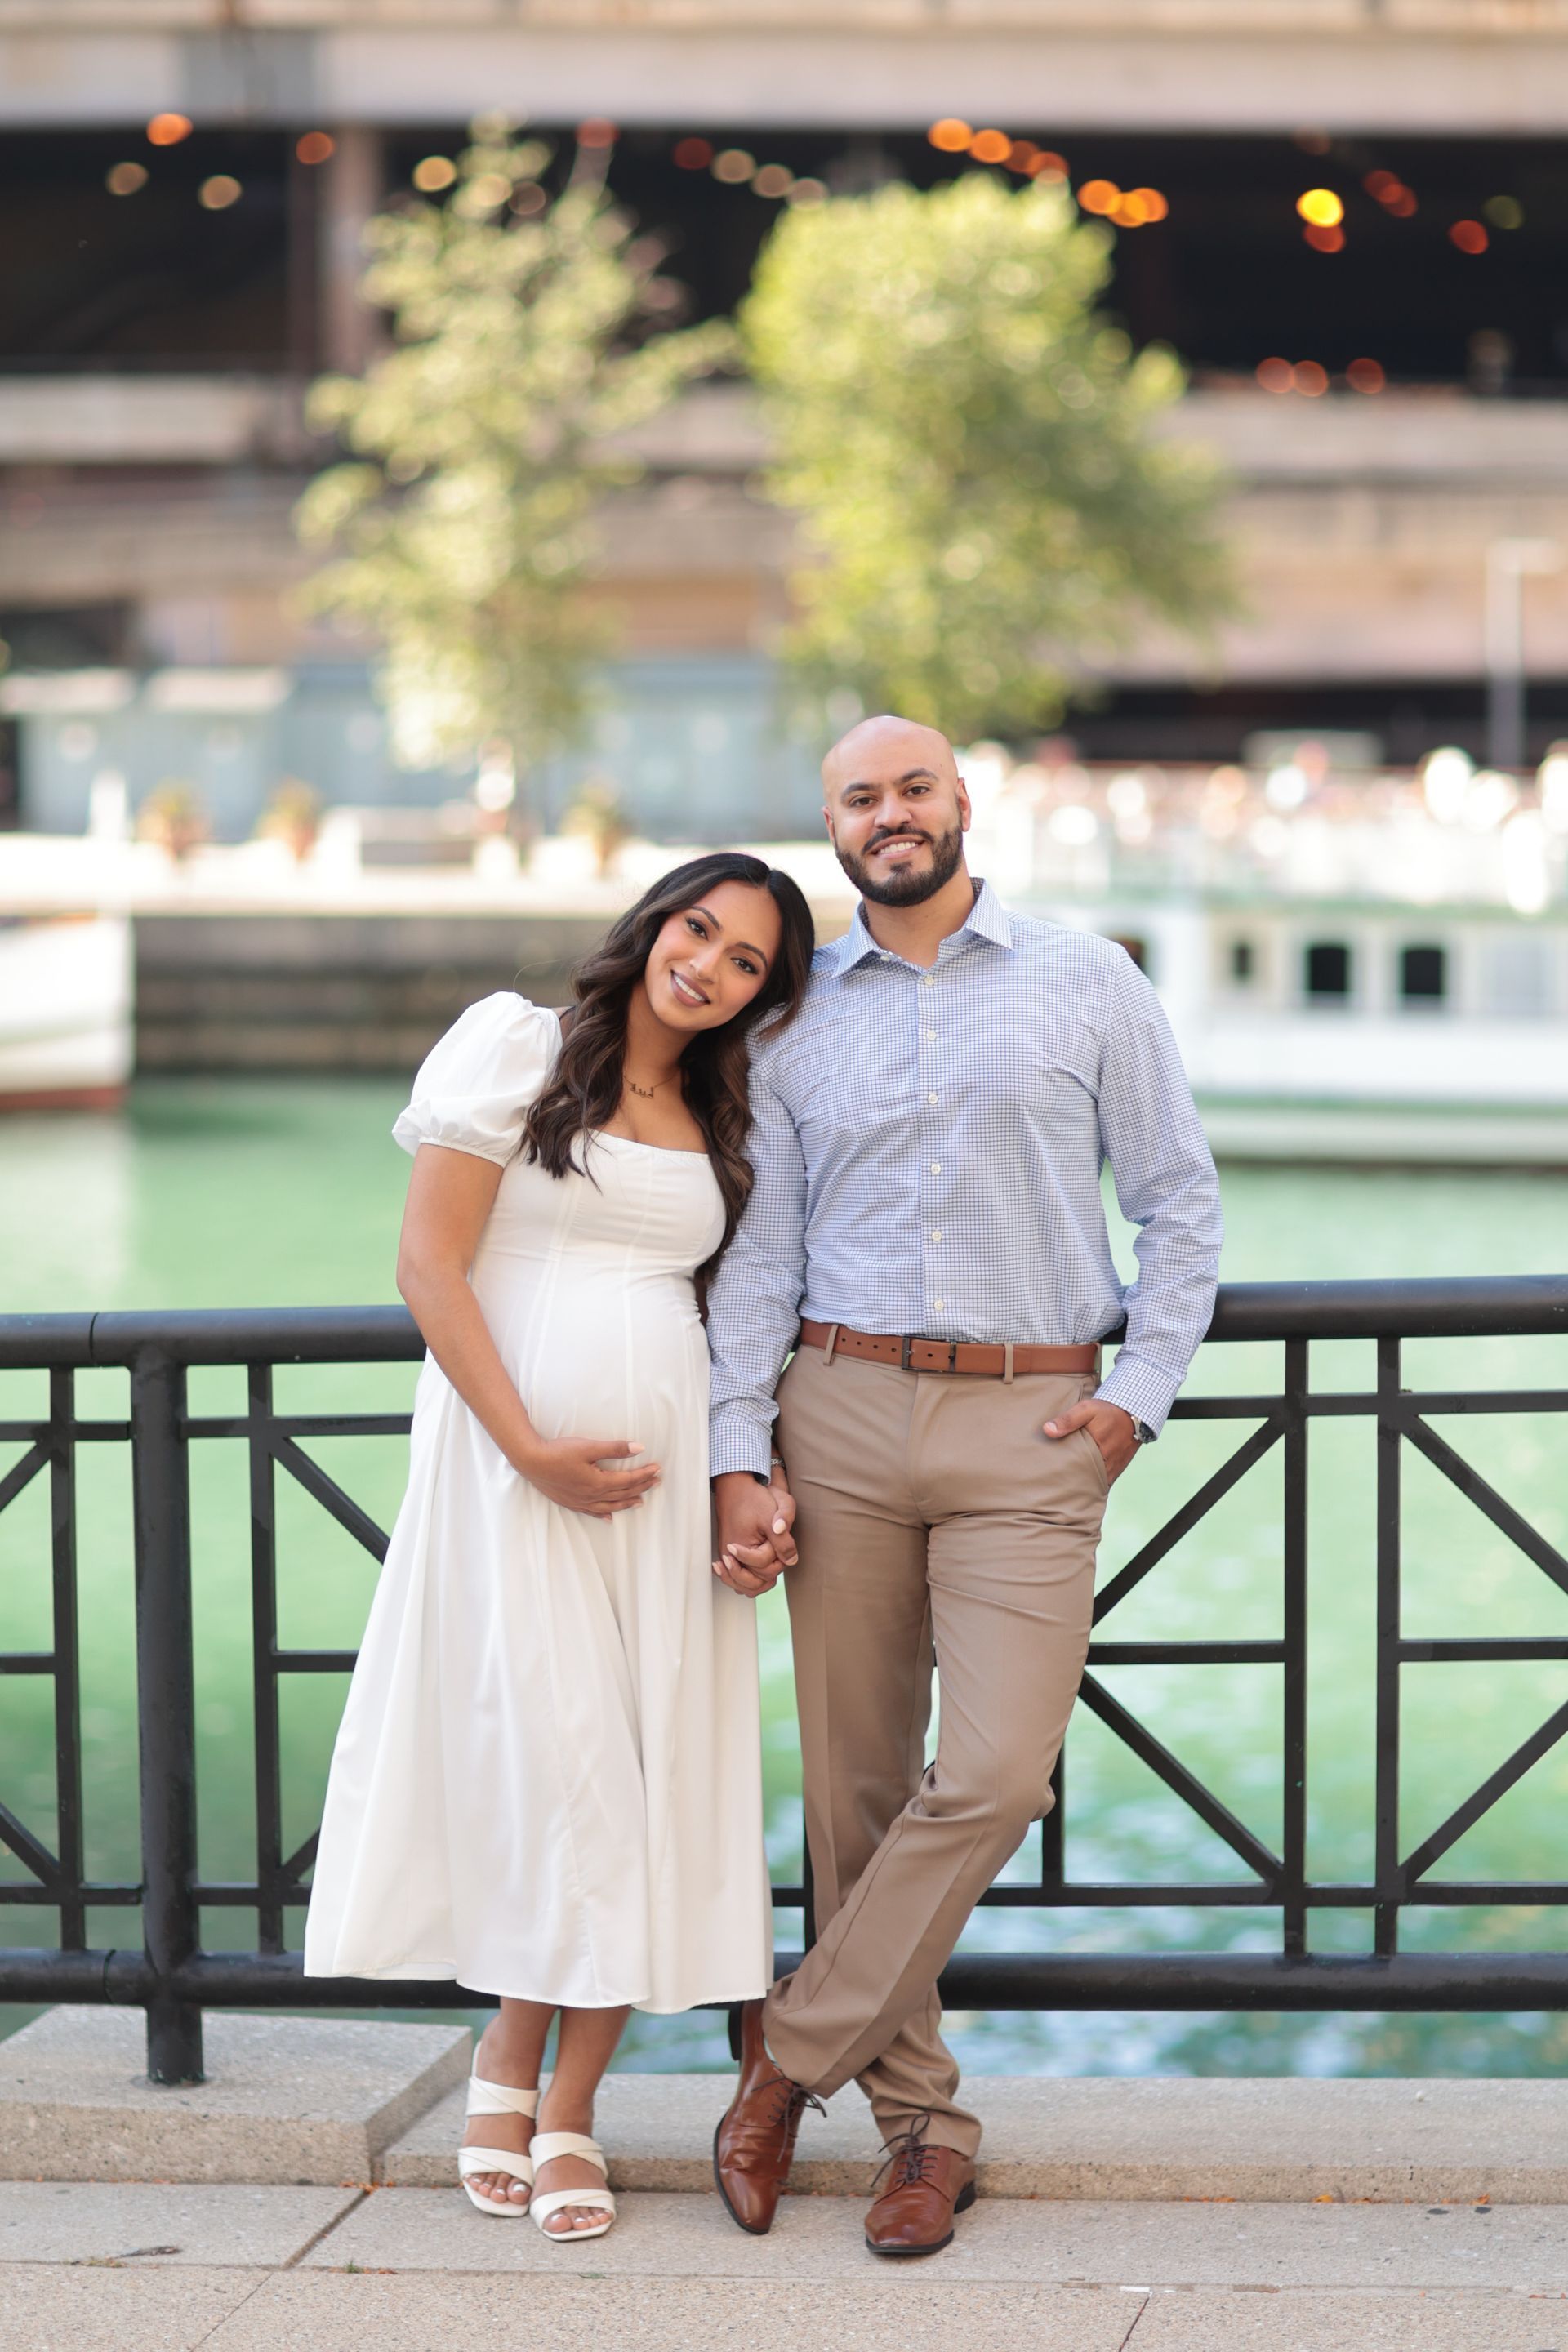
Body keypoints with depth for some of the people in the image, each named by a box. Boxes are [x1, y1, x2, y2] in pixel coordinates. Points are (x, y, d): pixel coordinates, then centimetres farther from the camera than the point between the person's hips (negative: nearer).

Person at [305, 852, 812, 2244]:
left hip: (666, 1452, 5)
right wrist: (532, 1448, -13)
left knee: (651, 1763, -1)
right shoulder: (517, 1048, 1)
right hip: (511, 1452, -5)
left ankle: (565, 2108, 6)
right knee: (551, 1750, -9)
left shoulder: (723, 1122, 18)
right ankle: (513, 2065, 10)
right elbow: (429, 1265, -5)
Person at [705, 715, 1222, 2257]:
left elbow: (1180, 1203, 8)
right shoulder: (793, 1020, 10)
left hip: (1032, 1431, -1)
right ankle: (917, 2115, 12)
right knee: (855, 1784, 2)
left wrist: (1137, 1396, -2)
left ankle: (795, 2044, 2)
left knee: (993, 1776, -13)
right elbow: (757, 1257, 8)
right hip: (843, 1409, 2)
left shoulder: (1088, 984, 6)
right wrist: (737, 1461, -1)